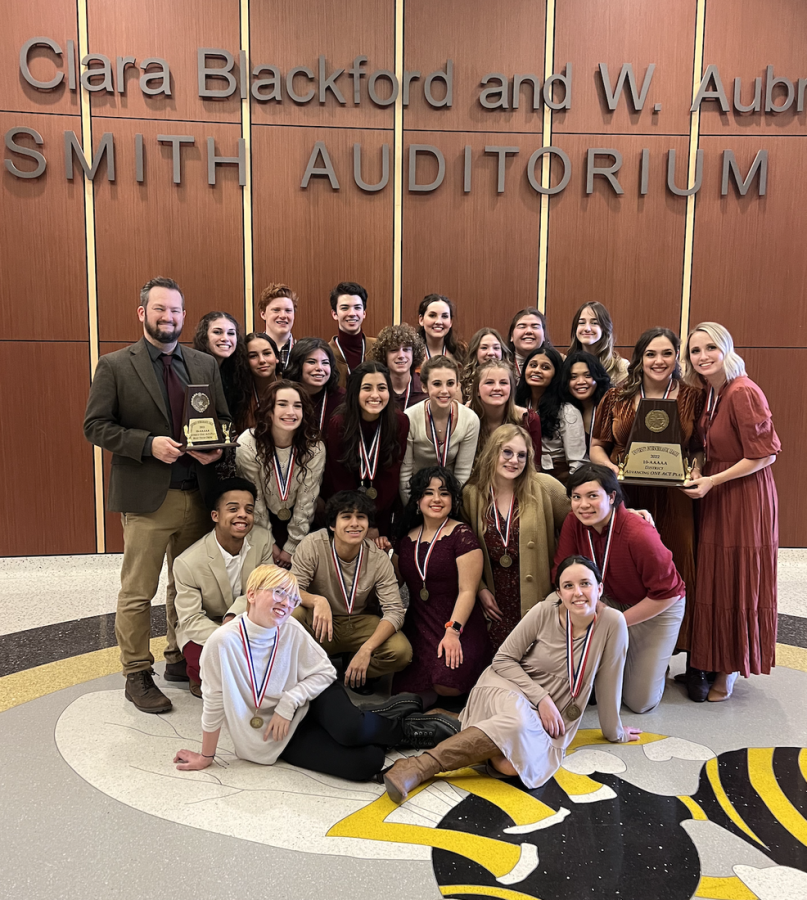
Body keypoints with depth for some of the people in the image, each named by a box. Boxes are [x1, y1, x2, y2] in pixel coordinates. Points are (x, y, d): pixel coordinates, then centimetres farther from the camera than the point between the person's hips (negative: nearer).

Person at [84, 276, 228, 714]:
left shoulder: (205, 364, 9)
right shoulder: (114, 366, -2)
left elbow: (224, 419, 13)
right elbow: (95, 426, -5)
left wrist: (216, 448, -8)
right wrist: (148, 444, -18)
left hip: (197, 496, 4)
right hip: (146, 497, -4)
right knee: (137, 593, 5)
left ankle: (180, 660, 32)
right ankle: (137, 675, 20)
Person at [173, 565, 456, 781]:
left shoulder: (291, 630, -15)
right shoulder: (223, 642, -24)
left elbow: (325, 672, -6)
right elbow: (214, 704, -13)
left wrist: (288, 702, -19)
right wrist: (206, 757, -3)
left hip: (309, 705, 2)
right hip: (280, 738, -2)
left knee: (349, 730, -32)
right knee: (366, 763, -23)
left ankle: (387, 716, 2)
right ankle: (400, 728, 7)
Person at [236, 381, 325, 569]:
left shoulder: (314, 448, -21)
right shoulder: (248, 445, -24)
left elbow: (306, 500, -15)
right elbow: (254, 500, -14)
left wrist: (291, 547, -11)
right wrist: (269, 544, -8)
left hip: (298, 524, 1)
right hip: (263, 525, -1)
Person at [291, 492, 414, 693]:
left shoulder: (378, 558, -13)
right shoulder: (312, 545, -18)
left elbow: (394, 610, -16)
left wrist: (366, 649, -32)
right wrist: (317, 601, -44)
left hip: (361, 623, 1)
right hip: (321, 624, -1)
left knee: (402, 652, -25)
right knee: (292, 614, -34)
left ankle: (353, 674, 6)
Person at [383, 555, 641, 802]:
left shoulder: (612, 622, -11)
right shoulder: (544, 612, -11)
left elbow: (608, 682, 0)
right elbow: (503, 659, -6)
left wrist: (614, 731, 9)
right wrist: (541, 697, -15)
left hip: (545, 721, 1)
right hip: (505, 689, -1)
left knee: (512, 765, -32)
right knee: (518, 722, -39)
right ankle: (419, 767, -29)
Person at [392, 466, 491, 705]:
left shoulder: (461, 535, -6)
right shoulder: (408, 538, 12)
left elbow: (467, 591, -11)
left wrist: (452, 631, -20)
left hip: (458, 625, -4)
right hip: (418, 627, 5)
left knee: (446, 683, -28)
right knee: (404, 689, -17)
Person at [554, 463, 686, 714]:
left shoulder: (639, 535, -34)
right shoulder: (573, 523, -19)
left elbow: (667, 593, -25)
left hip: (658, 609, -4)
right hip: (612, 600, 4)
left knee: (641, 702, -3)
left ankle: (654, 664, 31)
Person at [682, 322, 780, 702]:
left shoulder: (743, 393, -17)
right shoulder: (708, 394, 9)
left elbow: (765, 454, -17)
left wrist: (712, 481, -18)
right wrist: (696, 469, -1)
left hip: (745, 499, -8)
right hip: (715, 498, 8)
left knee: (736, 583, 2)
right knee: (711, 581, 11)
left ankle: (730, 670, 18)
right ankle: (709, 663, 25)